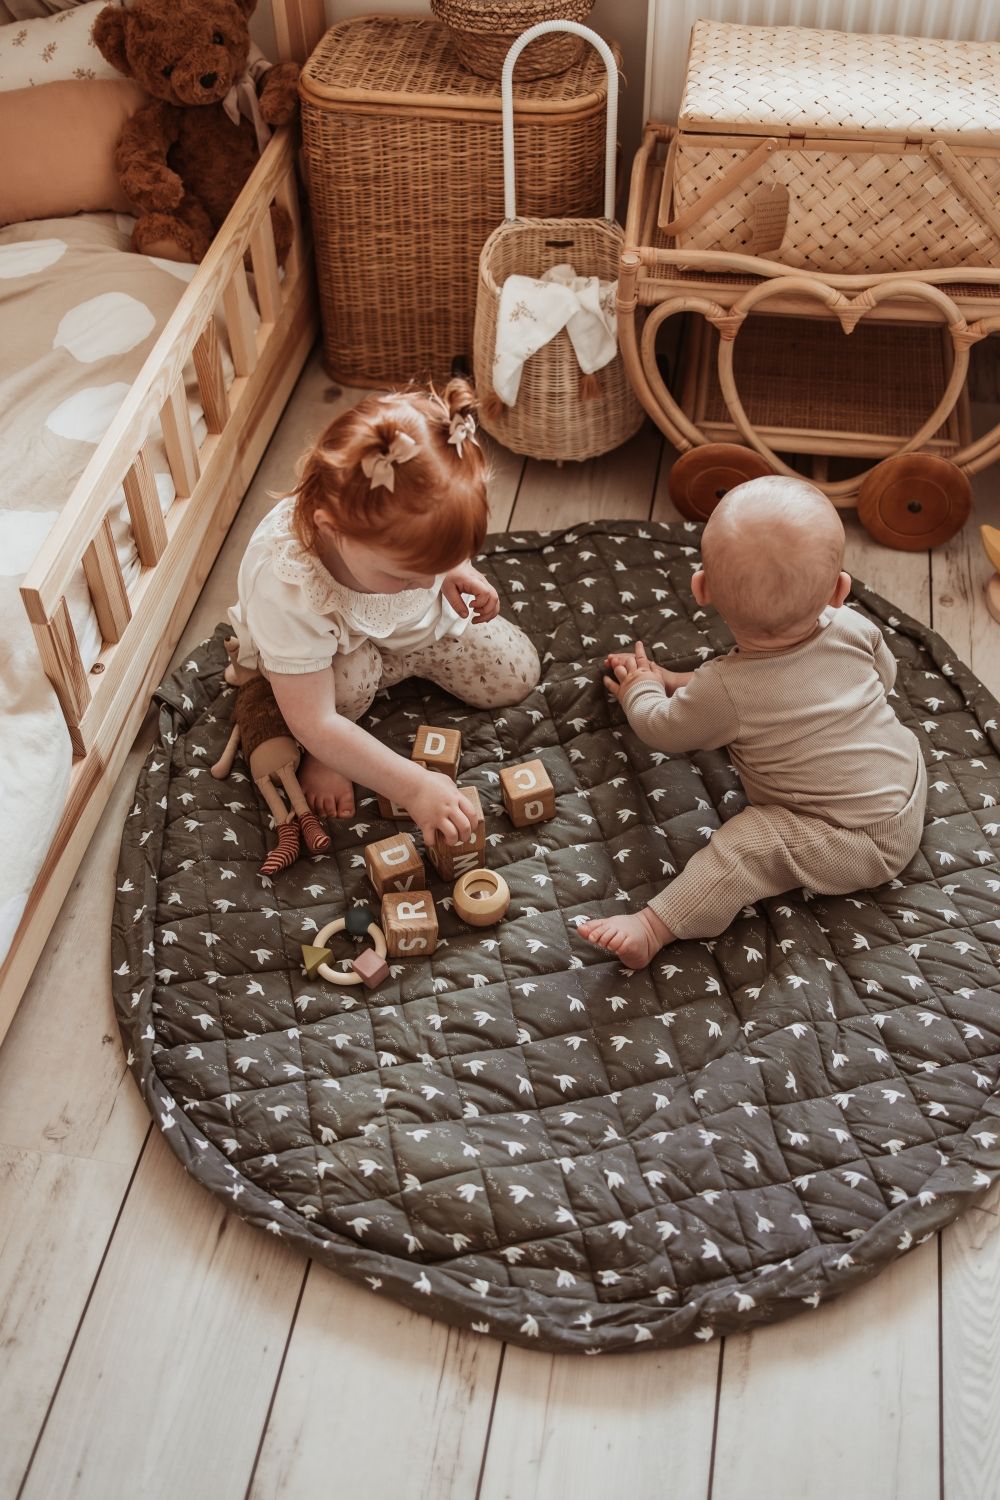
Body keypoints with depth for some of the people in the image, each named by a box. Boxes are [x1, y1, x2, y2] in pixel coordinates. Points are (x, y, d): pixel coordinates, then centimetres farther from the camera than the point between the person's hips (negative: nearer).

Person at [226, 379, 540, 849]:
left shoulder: (403, 509, -34)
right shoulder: (286, 587, -46)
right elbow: (315, 723, -40)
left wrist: (455, 571, -21)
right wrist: (413, 786, -41)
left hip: (421, 622, 5)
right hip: (337, 647, -4)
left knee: (516, 675, 2)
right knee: (348, 674, -36)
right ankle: (320, 756, -3)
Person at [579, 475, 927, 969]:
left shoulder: (724, 692, -28)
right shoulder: (853, 629, -13)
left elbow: (660, 729, -9)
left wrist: (640, 688, 14)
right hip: (908, 777, 7)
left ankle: (653, 927, -34)